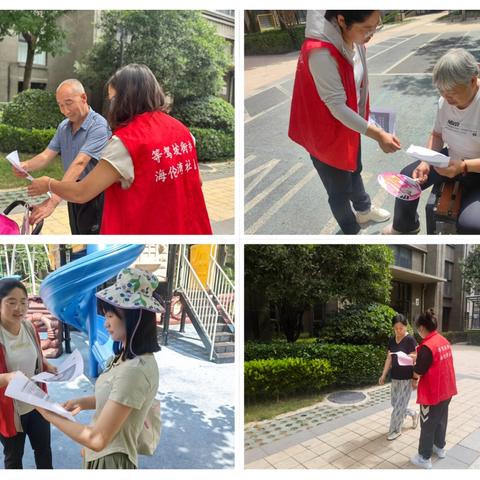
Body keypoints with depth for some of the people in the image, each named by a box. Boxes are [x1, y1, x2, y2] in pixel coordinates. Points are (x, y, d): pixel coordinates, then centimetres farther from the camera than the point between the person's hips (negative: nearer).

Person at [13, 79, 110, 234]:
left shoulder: (98, 126, -20)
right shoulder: (63, 127, 6)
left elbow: (79, 163, -30)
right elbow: (47, 155, 0)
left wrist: (53, 200, -38)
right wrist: (26, 166, -24)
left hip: (95, 198, -7)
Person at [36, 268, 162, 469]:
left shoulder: (134, 370, -31)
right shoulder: (128, 356, -1)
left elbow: (98, 439, -27)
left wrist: (51, 415, -16)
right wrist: (82, 402, -2)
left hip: (111, 459, -8)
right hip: (103, 454, 8)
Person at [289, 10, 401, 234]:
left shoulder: (352, 36, -9)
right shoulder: (321, 53, -35)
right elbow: (337, 107, -31)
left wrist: (364, 118, 14)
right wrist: (378, 134, -30)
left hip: (350, 123, 8)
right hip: (326, 132, -8)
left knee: (354, 170, 31)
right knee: (340, 188, 13)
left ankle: (364, 210, 57)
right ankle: (352, 231, 38)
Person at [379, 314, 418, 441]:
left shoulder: (410, 340, -14)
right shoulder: (392, 340, 5)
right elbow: (389, 358, 10)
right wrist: (384, 375, 9)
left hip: (406, 378, -6)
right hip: (395, 377, 7)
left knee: (399, 404, 1)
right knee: (395, 403, 14)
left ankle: (396, 430, 18)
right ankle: (413, 414, 39)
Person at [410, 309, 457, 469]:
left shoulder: (426, 347, -26)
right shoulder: (444, 341, 1)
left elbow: (418, 372, -20)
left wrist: (414, 380, 1)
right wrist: (420, 356, 8)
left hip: (433, 393, -8)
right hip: (446, 390, 8)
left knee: (428, 425, 6)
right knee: (441, 420, 24)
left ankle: (424, 458, 17)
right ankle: (440, 448, 41)